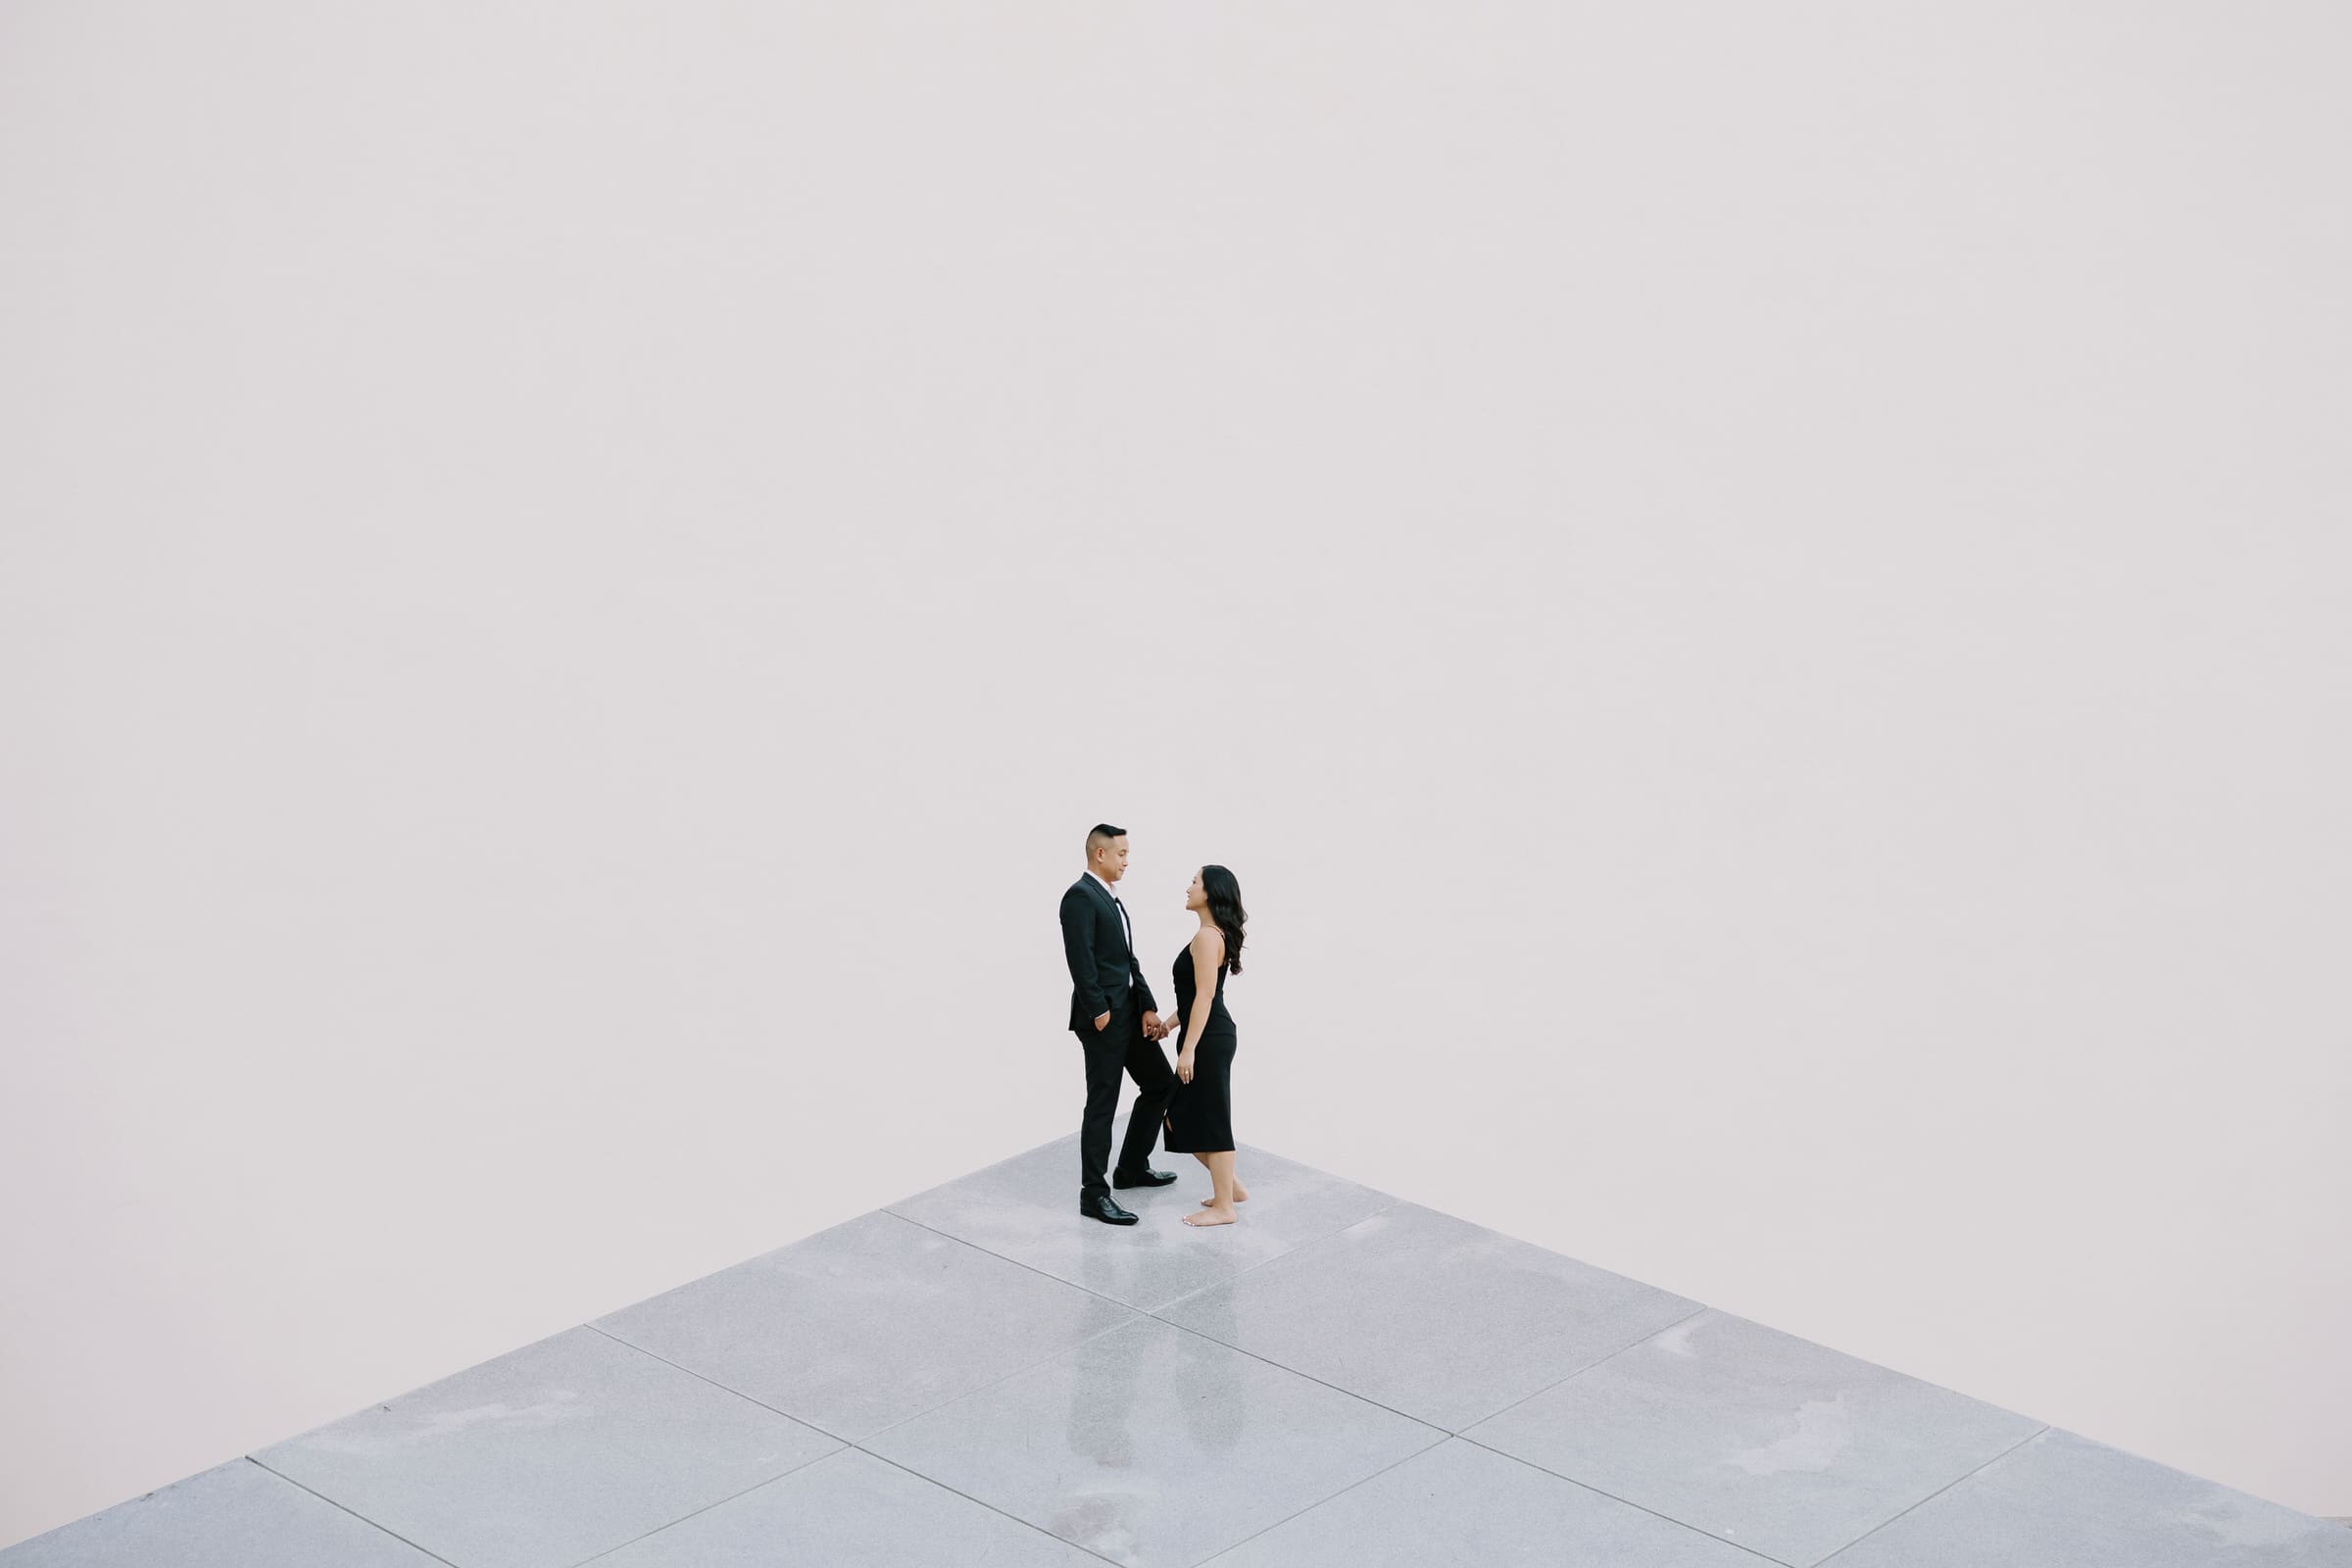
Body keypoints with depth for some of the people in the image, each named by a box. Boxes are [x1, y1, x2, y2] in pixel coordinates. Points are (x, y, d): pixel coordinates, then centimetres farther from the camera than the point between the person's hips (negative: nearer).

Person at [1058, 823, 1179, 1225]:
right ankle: (1094, 1194, 3)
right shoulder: (1080, 897, -14)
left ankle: (1132, 1166, 30)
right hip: (1103, 1018, -10)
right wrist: (1099, 1012, -19)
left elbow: (1129, 960, 13)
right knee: (1102, 1104, -4)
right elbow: (1081, 961, -21)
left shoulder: (1110, 900, 17)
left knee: (1160, 1083, 17)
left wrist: (1148, 1008, 3)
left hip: (1129, 1013, 10)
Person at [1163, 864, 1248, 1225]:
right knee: (1183, 1116, 15)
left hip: (1209, 1039, -10)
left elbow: (1205, 996, -20)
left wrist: (1189, 1049, -21)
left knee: (1209, 1119, -2)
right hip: (1209, 1036, 10)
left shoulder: (1207, 937, -16)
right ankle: (1231, 1186, 24)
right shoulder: (1215, 934, 15)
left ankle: (1223, 1206, 5)